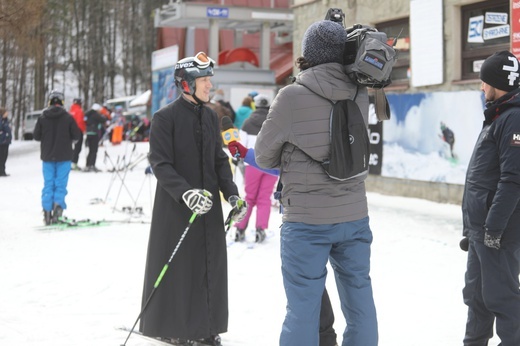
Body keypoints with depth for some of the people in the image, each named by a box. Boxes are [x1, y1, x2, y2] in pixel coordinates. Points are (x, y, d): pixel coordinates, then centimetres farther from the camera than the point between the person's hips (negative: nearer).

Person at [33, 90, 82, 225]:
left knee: (48, 184, 8)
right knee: (61, 184, 3)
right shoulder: (68, 117, -8)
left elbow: (36, 136, 1)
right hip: (64, 157, -2)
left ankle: (47, 211, 5)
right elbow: (77, 136, -6)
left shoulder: (42, 118, -3)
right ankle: (58, 204, -16)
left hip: (47, 157, 2)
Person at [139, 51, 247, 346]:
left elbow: (220, 161, 13)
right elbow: (161, 164, -15)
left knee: (210, 266, 9)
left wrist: (233, 195, 1)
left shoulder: (211, 117, 10)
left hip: (209, 205, 6)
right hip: (175, 208, -6)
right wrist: (185, 193, -28)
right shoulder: (165, 118, -9)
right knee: (176, 269, 1)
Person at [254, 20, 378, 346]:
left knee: (303, 308, 2)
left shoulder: (292, 97, -13)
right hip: (355, 217, 4)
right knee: (360, 302, 14)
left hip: (306, 221, -4)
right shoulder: (360, 95, -1)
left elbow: (263, 157, -2)